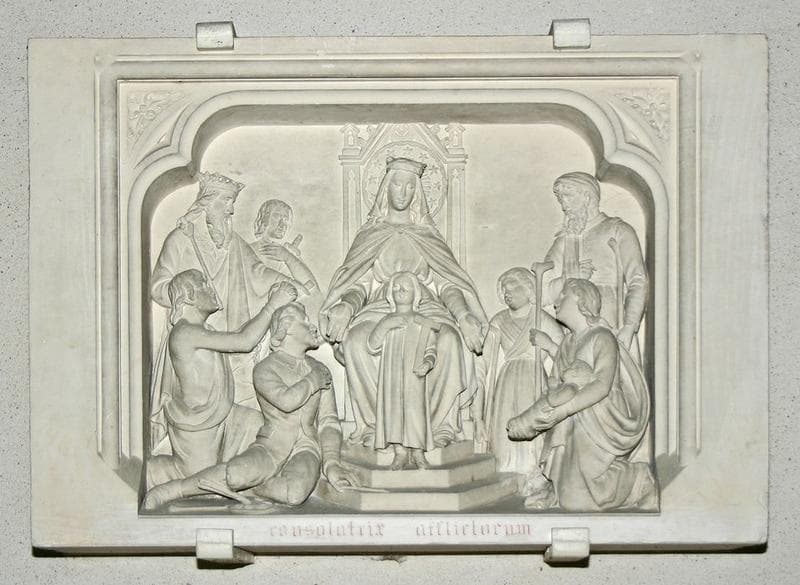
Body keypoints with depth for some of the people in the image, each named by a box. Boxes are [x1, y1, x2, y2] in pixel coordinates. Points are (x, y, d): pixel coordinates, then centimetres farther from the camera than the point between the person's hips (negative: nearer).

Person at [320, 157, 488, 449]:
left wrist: (463, 314, -10)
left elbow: (446, 285, 13)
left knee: (449, 338, -37)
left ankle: (439, 425, -30)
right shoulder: (369, 236, 25)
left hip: (424, 305, 0)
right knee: (356, 338, -37)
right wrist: (347, 305, -14)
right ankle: (375, 424, -31)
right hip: (379, 307, 0)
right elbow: (359, 286, 12)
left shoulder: (428, 236, 25)